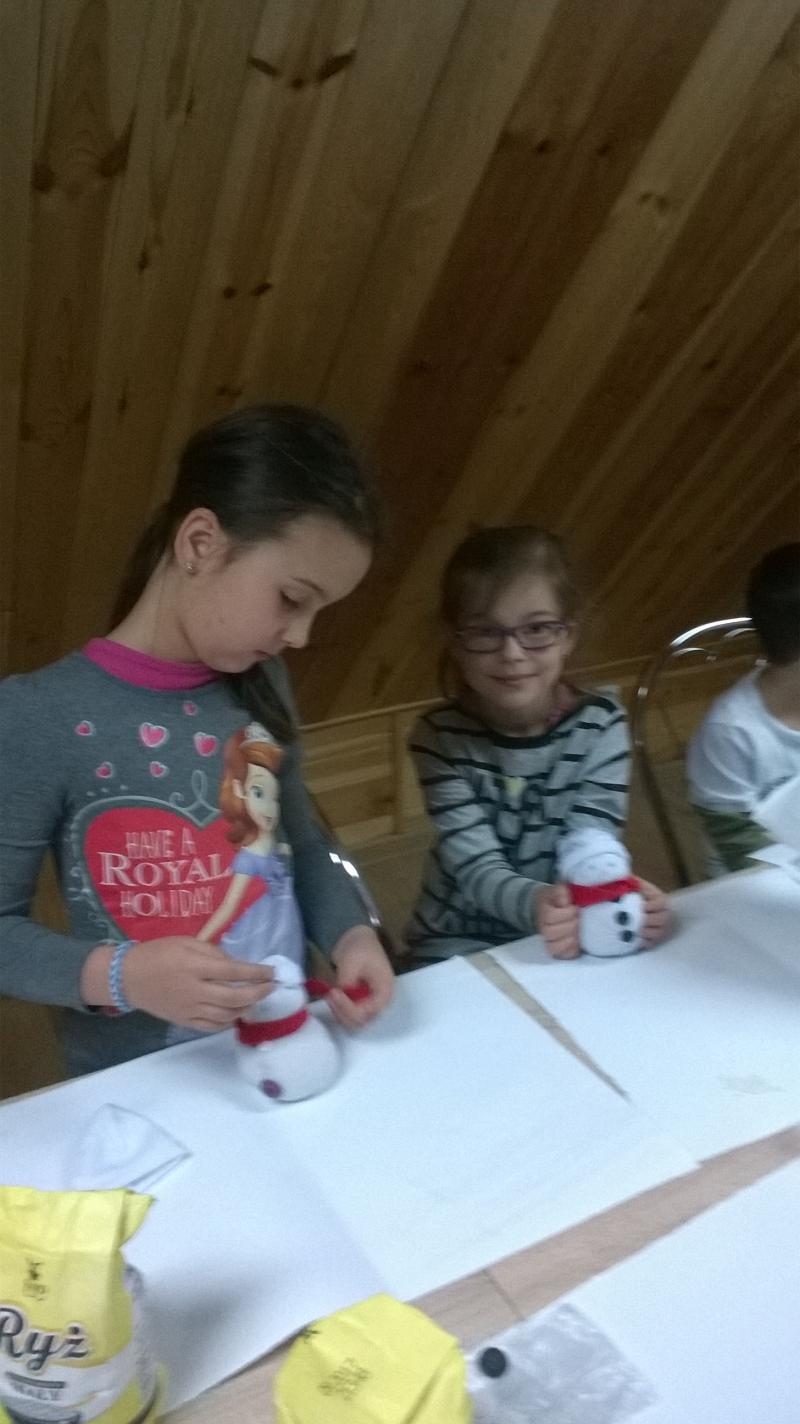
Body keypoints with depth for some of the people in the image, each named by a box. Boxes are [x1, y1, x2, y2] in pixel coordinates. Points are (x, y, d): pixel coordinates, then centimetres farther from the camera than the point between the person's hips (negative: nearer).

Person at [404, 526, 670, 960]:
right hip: (458, 952, -1)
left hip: (568, 950, 2)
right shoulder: (440, 736, -10)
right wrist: (536, 904, -40)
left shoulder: (600, 725, -8)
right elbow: (477, 867, -18)